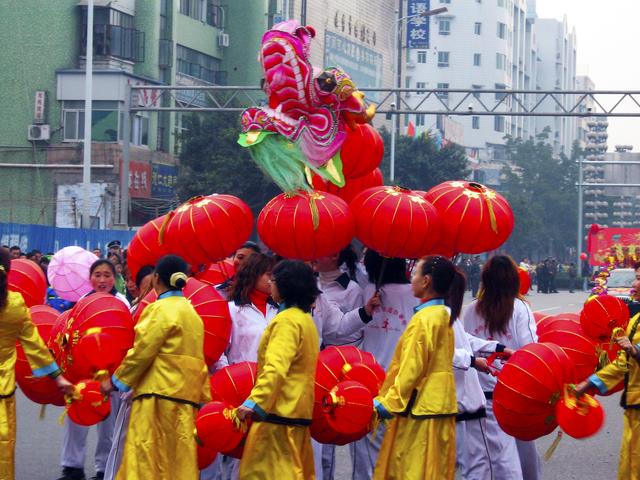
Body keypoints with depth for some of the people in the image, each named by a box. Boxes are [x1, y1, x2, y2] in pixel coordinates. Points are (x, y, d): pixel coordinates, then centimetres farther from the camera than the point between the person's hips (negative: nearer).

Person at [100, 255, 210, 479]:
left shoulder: (160, 309, -8)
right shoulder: (191, 313, 16)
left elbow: (141, 352, -10)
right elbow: (198, 361, 17)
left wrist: (115, 381, 0)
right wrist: (204, 397, 18)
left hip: (158, 397, -8)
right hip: (185, 398, 8)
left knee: (146, 461, -7)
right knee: (178, 462, 9)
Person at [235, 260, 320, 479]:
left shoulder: (287, 320, -14)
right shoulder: (306, 319, 17)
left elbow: (275, 368, -26)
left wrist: (254, 401, -32)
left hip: (278, 412, -10)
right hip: (298, 410, 10)